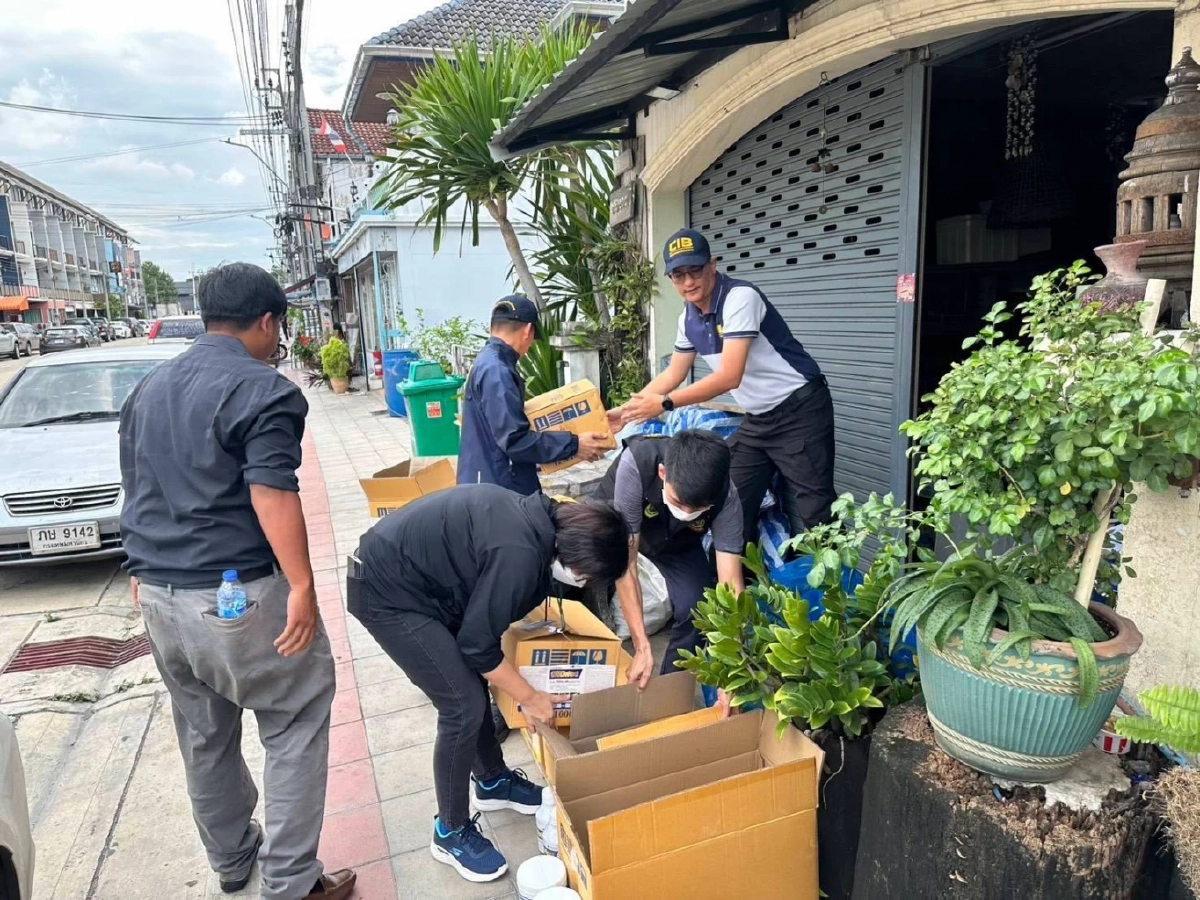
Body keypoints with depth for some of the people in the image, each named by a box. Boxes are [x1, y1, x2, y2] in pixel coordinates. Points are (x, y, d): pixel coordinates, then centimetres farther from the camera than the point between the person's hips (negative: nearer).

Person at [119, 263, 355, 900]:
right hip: (236, 596, -8)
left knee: (204, 737, 20)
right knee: (296, 726, 6)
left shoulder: (148, 389, 14)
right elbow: (271, 494, -23)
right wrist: (302, 587, -22)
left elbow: (135, 489, 21)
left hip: (157, 594, 8)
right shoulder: (262, 390, -12)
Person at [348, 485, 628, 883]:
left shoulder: (539, 520, -1)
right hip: (388, 592, -9)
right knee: (464, 705, -6)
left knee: (473, 682, 17)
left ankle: (493, 782, 38)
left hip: (413, 575, 10)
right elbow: (478, 645, -19)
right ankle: (450, 833, 14)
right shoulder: (519, 553, -30)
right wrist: (529, 697, -5)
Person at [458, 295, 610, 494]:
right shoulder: (495, 371, -20)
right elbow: (514, 440, -25)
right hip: (498, 490, -11)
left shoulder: (489, 363, 12)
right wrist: (573, 445, -19)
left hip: (492, 485, 11)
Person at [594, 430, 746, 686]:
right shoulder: (636, 464, -42)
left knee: (696, 608, -20)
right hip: (612, 523, 0)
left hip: (678, 540, 0)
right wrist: (641, 646, -38)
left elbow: (731, 585, -33)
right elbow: (625, 564, -36)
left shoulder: (725, 498, -34)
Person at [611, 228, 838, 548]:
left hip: (799, 411, -8)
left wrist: (665, 403, -25)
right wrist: (628, 410, 9)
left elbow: (730, 377, -28)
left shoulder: (740, 297, -21)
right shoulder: (688, 318, 4)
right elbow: (674, 374, 15)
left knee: (811, 516, -7)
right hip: (756, 419, 8)